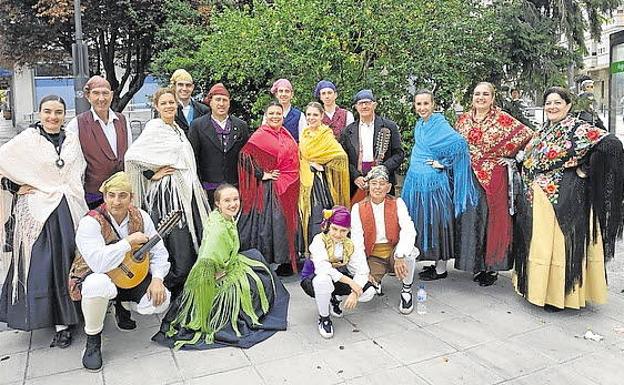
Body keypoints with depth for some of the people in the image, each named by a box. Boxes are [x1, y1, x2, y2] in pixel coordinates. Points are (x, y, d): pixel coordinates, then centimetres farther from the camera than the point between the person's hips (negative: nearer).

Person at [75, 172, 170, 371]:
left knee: (160, 301, -19)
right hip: (97, 278, -4)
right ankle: (93, 339, -10)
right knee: (98, 284, -39)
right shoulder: (90, 222, -20)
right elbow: (98, 263, -36)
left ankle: (122, 306, 18)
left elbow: (159, 252, -4)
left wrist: (157, 278, -20)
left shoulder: (141, 217, -6)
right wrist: (129, 241, -30)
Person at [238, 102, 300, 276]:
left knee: (285, 221, 7)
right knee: (266, 221, -6)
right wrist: (262, 174, -15)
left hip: (286, 190, 5)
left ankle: (285, 263, 17)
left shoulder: (288, 138, 14)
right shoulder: (258, 136, -4)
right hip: (267, 187, -5)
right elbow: (244, 157, -13)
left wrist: (288, 182, 9)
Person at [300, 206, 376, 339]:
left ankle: (334, 298, 13)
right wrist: (350, 281, -37)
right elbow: (323, 268, -35)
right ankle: (323, 318, -13)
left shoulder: (351, 245, -6)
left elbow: (362, 271, -16)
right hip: (312, 281, -4)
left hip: (337, 281, 4)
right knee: (324, 279, -40)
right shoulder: (319, 240, -19)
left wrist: (355, 292, -33)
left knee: (369, 292, -14)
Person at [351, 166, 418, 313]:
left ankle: (406, 290, -5)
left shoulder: (397, 203, -3)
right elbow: (356, 242, -7)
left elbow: (409, 230, -18)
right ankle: (375, 280, 16)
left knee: (409, 252, -34)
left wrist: (400, 256, -34)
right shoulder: (358, 208, -2)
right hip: (372, 256, 0)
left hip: (394, 250, 0)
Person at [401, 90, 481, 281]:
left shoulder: (440, 124, -12)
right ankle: (436, 263, 25)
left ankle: (441, 268, 12)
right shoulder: (419, 125, 12)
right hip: (417, 182, 8)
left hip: (434, 182, -8)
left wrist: (443, 163, -17)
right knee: (422, 222, 12)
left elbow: (460, 143, -24)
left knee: (436, 222, 0)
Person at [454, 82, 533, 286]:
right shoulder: (463, 119, 10)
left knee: (492, 218, 1)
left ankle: (492, 267, 12)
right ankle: (476, 264, 20)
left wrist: (508, 154, -5)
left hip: (494, 178, -4)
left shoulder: (502, 119, -3)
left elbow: (527, 134, -5)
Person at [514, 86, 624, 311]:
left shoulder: (578, 129, -7)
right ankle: (539, 288, 24)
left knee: (561, 242, -2)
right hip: (538, 199, 7)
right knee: (539, 242, 12)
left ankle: (558, 295, 8)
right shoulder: (542, 133, 15)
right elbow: (529, 162, 26)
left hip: (565, 198, -7)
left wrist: (585, 170, -15)